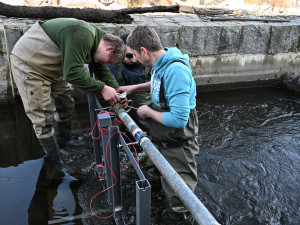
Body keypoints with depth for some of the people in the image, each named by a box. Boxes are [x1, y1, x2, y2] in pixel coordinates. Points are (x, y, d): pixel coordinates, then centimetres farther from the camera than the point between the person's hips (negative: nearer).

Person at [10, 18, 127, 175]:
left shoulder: (95, 38, 1)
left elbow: (103, 71, 5)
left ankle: (63, 145, 36)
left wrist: (117, 92, -8)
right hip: (28, 63, -10)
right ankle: (56, 163, 10)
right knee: (43, 118, -4)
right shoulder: (82, 36, -31)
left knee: (65, 108, 15)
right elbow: (73, 73, -34)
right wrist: (102, 89, -29)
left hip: (52, 67, 10)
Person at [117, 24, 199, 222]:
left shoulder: (176, 71, -34)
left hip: (177, 144, -8)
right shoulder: (161, 62, -4)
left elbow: (178, 119, -35)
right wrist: (134, 88, 8)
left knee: (178, 196, 8)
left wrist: (149, 112, -19)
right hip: (161, 136, 9)